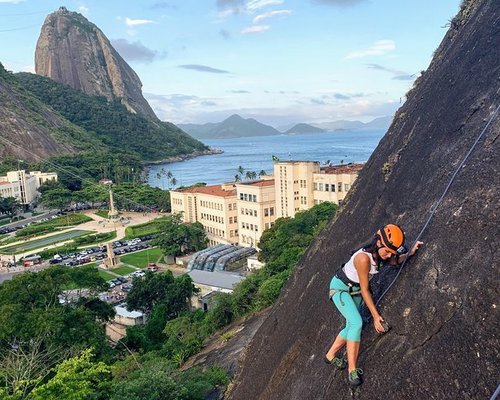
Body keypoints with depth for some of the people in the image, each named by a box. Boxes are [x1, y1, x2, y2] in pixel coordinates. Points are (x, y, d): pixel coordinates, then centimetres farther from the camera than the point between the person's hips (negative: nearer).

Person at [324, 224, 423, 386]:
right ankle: (352, 370, -16)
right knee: (356, 323, -22)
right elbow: (365, 290, -26)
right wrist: (375, 315, -22)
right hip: (340, 287, -8)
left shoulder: (379, 253, -12)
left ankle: (331, 356, 27)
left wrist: (411, 252, -10)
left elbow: (396, 261, 8)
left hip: (355, 291, 8)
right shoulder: (363, 258, -34)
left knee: (352, 326, 9)